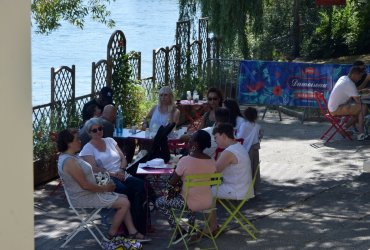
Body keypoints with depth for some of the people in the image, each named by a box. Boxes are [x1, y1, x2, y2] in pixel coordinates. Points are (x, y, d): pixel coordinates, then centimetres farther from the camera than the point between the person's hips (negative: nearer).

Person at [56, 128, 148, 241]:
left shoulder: (71, 157, 10)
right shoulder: (69, 162, -25)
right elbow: (85, 185, -25)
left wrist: (103, 186, 6)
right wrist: (104, 188, -11)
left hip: (89, 193, 11)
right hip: (85, 199, -11)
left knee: (124, 198, 10)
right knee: (124, 203, -9)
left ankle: (132, 232, 9)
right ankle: (112, 234, 5)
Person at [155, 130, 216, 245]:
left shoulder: (185, 160, -20)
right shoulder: (211, 161, -3)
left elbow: (172, 183, -13)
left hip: (191, 204, -6)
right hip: (208, 203, 6)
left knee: (159, 202, 16)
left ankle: (180, 230, 7)